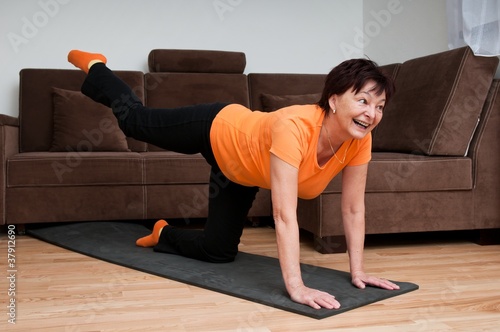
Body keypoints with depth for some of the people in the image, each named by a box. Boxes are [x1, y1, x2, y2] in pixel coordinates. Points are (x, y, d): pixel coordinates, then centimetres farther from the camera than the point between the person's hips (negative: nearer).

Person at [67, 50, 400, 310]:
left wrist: (357, 271, -19)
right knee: (135, 120, 22)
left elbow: (354, 208, -18)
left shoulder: (359, 140, -27)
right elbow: (284, 214, -49)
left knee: (218, 249, 14)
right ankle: (94, 66, 51)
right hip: (218, 130, -5)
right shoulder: (293, 128, -46)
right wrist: (295, 286, -51)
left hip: (241, 168, 6)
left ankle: (164, 234, 44)